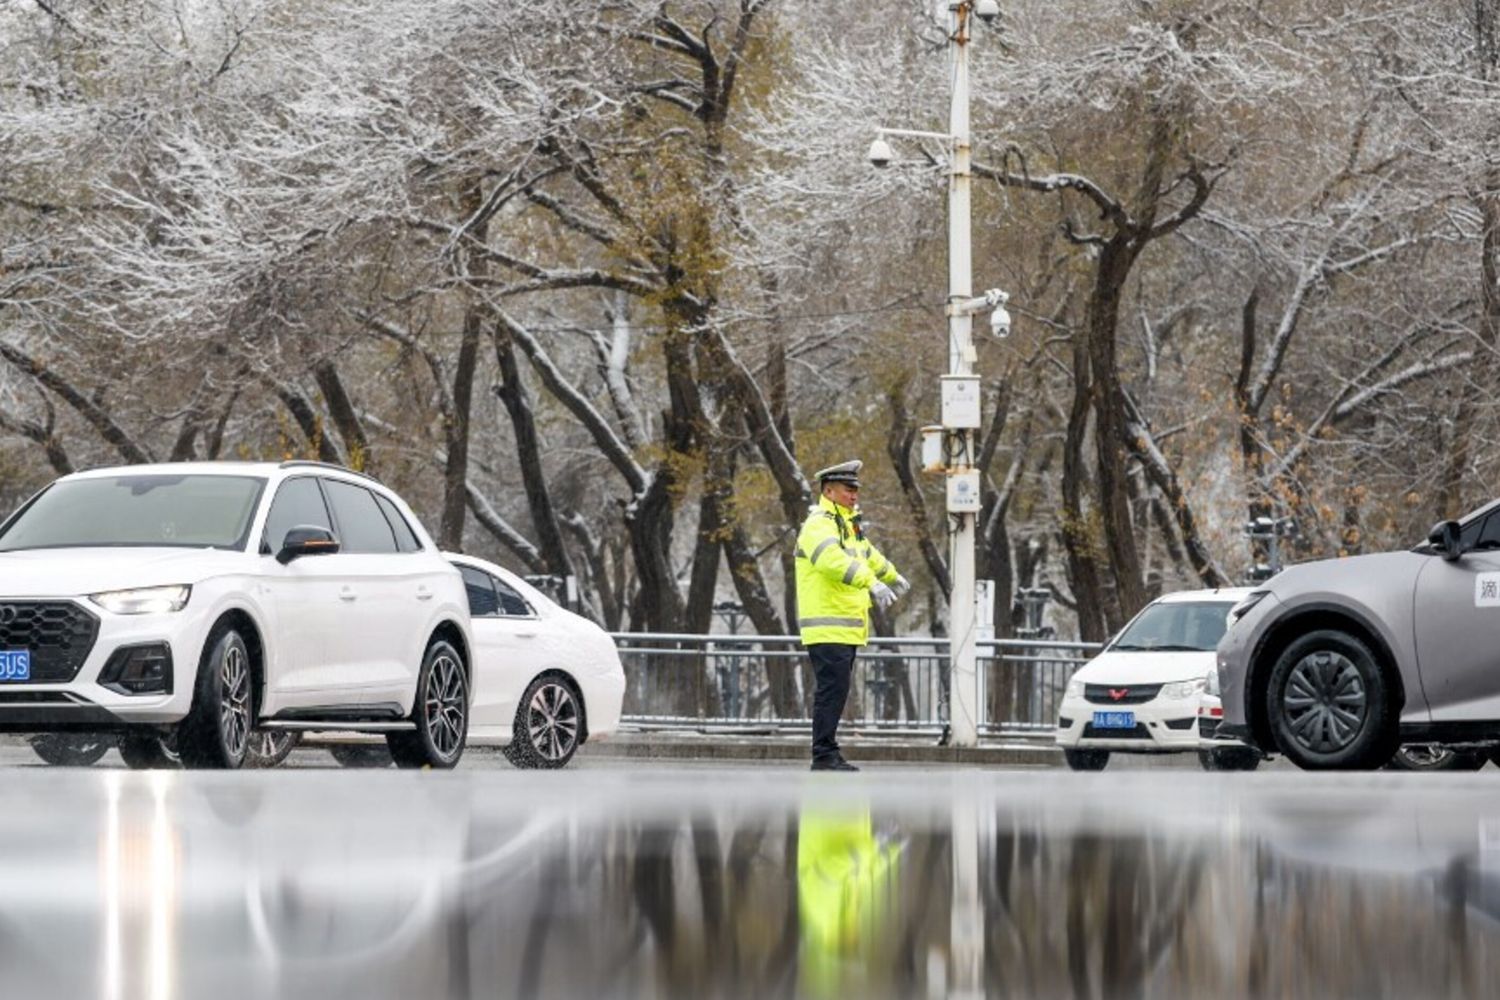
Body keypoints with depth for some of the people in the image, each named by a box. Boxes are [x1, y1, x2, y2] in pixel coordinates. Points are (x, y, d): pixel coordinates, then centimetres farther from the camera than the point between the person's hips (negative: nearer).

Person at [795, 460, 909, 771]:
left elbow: (867, 553, 41)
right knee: (832, 690, -12)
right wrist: (872, 583, -44)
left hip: (847, 628, 10)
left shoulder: (847, 524, 20)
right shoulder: (819, 525, -13)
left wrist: (893, 576, 57)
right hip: (828, 626, -10)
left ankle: (829, 753, 14)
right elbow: (834, 559, -33)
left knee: (836, 692, 11)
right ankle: (824, 756, -12)